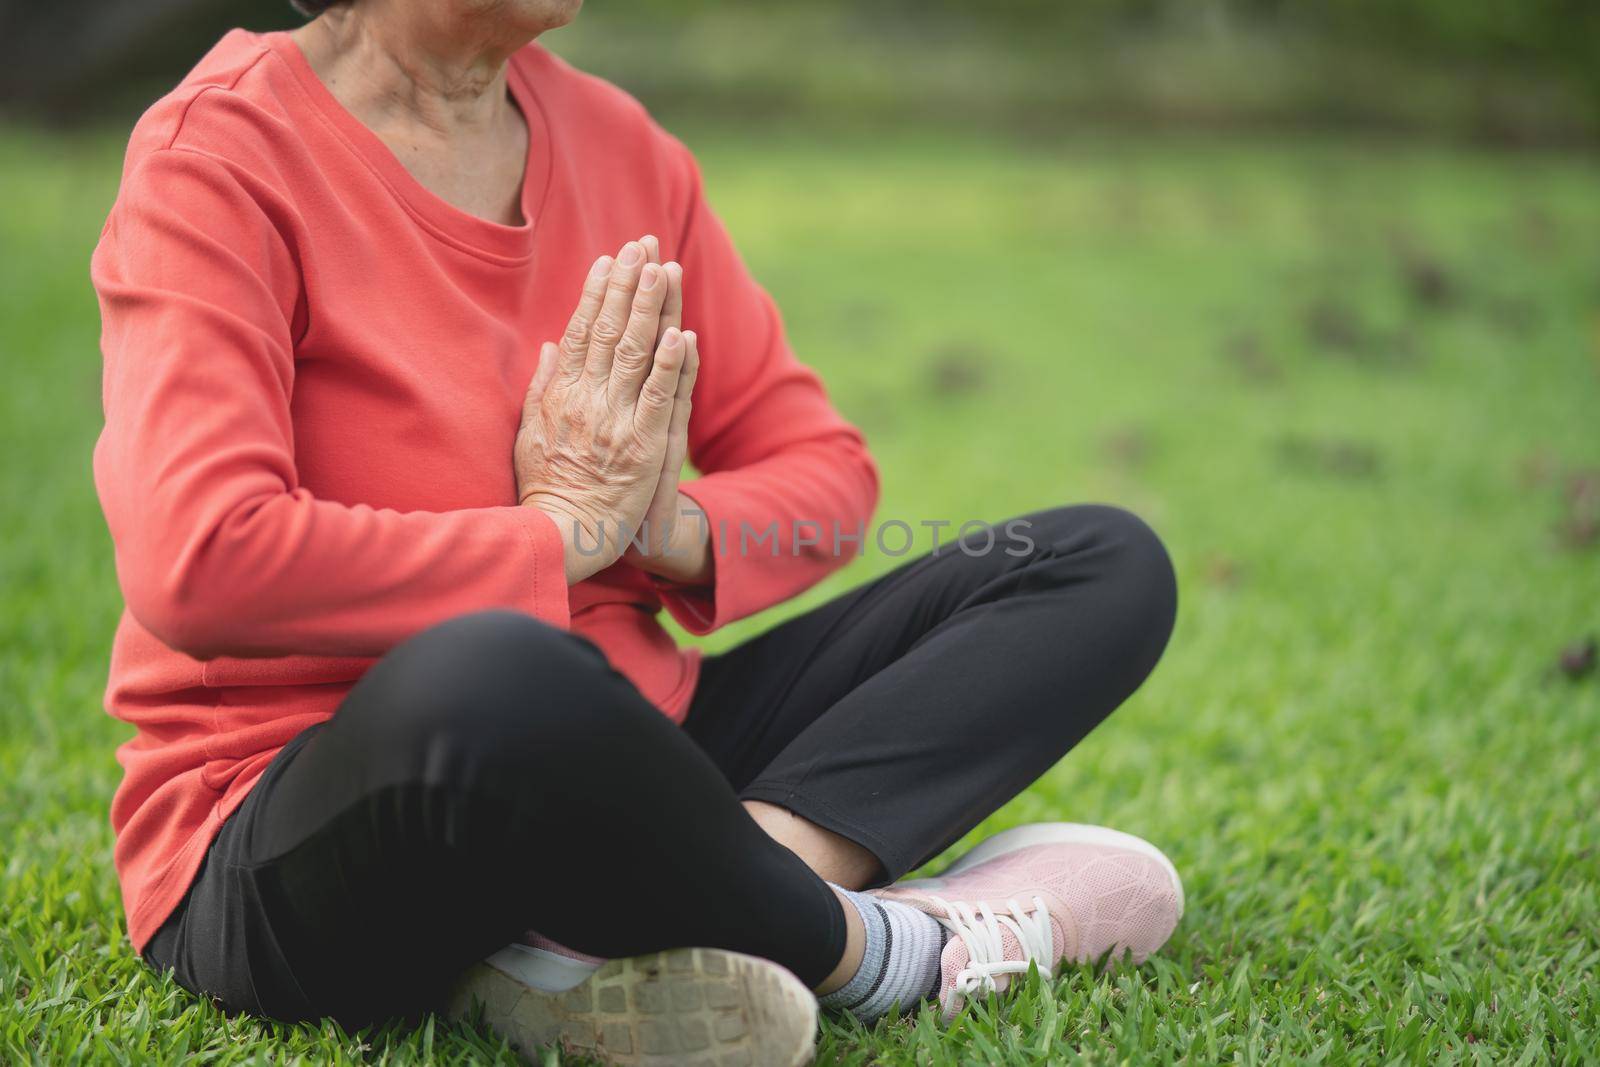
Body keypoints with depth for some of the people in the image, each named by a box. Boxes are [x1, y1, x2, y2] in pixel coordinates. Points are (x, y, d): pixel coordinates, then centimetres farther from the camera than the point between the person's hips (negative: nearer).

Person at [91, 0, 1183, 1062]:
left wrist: (669, 527, -11)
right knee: (492, 675, -44)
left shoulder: (613, 138, 8)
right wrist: (560, 531, -16)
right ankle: (869, 944, -14)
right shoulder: (223, 152, -11)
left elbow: (824, 467, 12)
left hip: (603, 772, 8)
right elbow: (197, 565, -26)